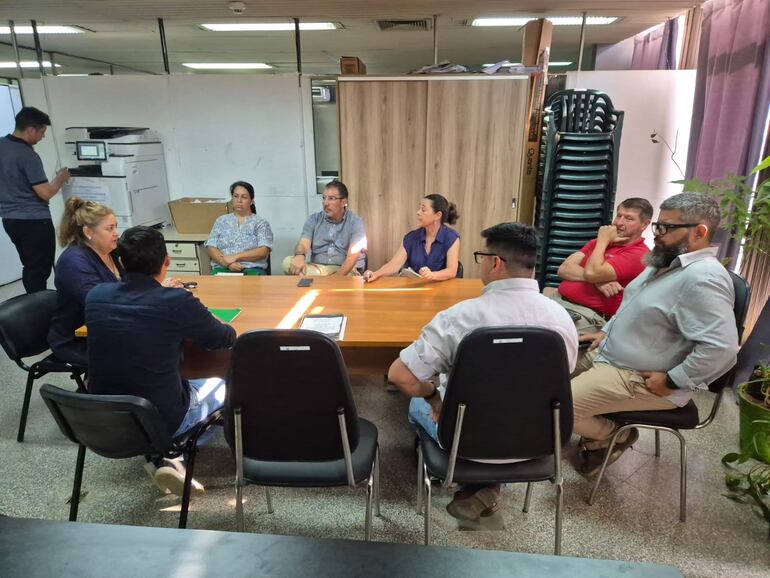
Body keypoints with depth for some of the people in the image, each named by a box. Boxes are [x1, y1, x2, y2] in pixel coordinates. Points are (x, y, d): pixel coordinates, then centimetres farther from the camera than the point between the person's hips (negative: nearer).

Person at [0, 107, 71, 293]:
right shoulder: (28, 156, -19)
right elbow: (45, 193, -20)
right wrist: (60, 178, -3)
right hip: (34, 220, -9)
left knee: (30, 267, 18)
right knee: (40, 270, -1)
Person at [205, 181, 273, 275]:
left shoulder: (260, 223, 9)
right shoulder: (221, 221, 17)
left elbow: (264, 251, -4)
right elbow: (211, 248, 8)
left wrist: (235, 257, -13)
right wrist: (227, 262, -11)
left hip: (252, 270, -2)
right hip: (222, 269, 2)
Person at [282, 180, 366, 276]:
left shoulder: (355, 222, -3)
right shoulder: (314, 219, 8)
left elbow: (352, 257, -14)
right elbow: (303, 244, -6)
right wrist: (299, 256, -33)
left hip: (346, 270, -4)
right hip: (316, 268, 4)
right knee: (287, 262, -24)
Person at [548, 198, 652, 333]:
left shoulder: (639, 254, -3)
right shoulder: (598, 243, 21)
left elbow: (592, 273, -17)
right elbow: (564, 269, 7)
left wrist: (602, 240, 0)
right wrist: (597, 280, -10)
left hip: (587, 314, -7)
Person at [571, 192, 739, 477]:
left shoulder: (702, 278, -25)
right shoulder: (665, 263, 9)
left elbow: (721, 349, -31)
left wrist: (671, 382, -23)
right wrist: (606, 331, 11)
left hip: (640, 379, -10)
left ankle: (615, 435, 10)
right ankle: (599, 432, 23)